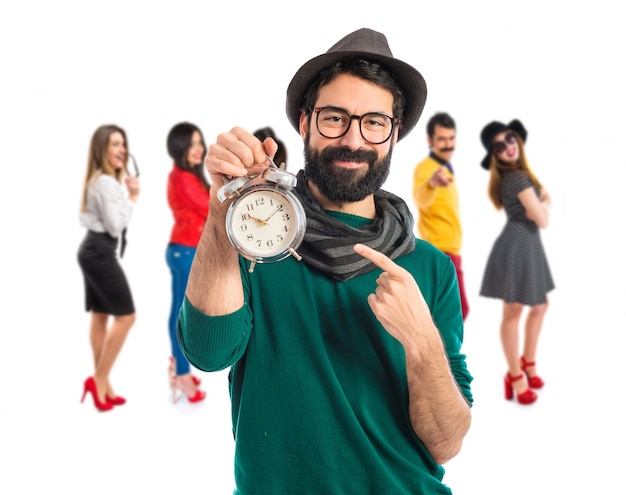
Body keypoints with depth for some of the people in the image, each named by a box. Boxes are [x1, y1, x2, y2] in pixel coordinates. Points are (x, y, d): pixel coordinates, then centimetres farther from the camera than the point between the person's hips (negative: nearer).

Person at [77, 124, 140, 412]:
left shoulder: (98, 180, 17)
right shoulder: (107, 183, -17)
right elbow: (115, 226, -20)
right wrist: (132, 198, -11)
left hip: (93, 251, 11)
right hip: (100, 253, -11)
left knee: (100, 316, 10)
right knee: (125, 316, -7)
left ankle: (102, 384, 15)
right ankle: (98, 380, -1)